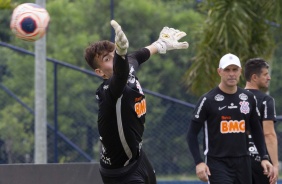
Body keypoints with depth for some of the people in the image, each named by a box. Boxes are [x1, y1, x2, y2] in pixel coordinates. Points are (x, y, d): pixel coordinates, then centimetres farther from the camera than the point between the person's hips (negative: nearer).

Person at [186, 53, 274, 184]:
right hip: (217, 163, -5)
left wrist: (264, 157, 8)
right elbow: (192, 134, -4)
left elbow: (256, 130, 18)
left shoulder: (249, 98, 8)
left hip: (243, 163, 5)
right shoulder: (208, 100, -6)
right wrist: (199, 162, -15)